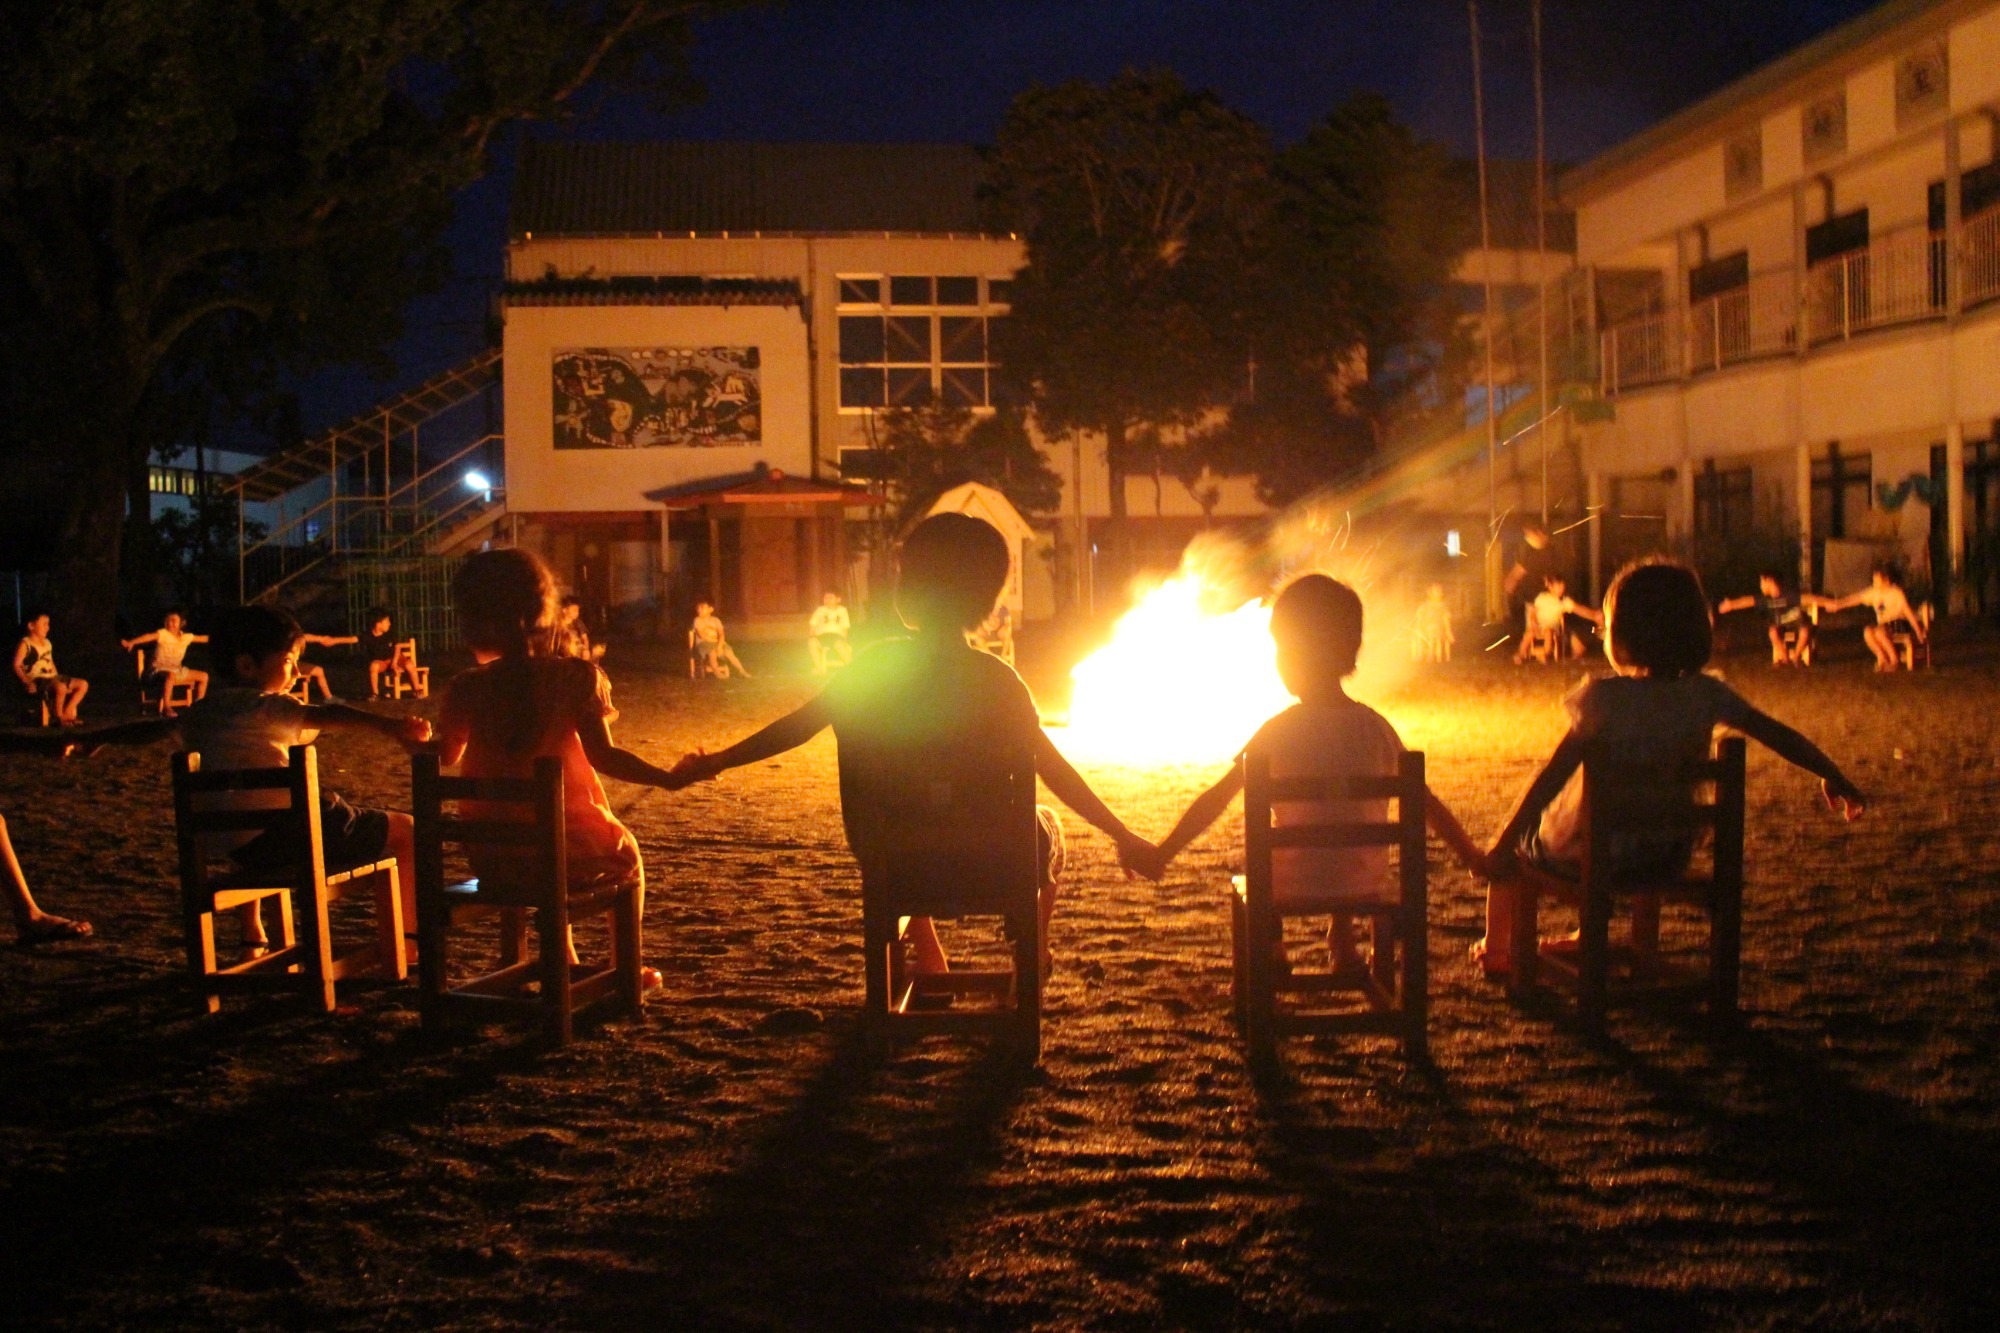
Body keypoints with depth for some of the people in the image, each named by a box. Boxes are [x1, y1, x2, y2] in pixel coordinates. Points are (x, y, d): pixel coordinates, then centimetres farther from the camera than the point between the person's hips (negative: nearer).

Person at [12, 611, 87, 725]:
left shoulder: (47, 643, 18)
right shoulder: (25, 644, -5)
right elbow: (17, 666, -11)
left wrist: (57, 677, 10)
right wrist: (27, 682, -22)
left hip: (51, 678, 9)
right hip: (37, 681, -9)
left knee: (83, 684, -3)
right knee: (61, 687, -37)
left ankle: (67, 713, -5)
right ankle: (58, 717, -18)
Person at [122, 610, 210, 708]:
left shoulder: (186, 637, 5)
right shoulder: (162, 634, -14)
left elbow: (201, 638, 21)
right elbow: (149, 637, -32)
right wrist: (131, 642, -47)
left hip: (178, 670, 7)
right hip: (160, 670, -7)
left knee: (204, 676, 6)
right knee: (170, 676, -43)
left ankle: (198, 703, 18)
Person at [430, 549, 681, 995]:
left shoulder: (467, 688, -6)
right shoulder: (576, 677, -12)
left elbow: (446, 755, 10)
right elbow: (604, 757, -16)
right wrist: (671, 778, -8)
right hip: (570, 849, -2)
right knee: (625, 851, 33)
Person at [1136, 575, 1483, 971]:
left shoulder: (1279, 731, -13)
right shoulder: (1374, 726, -6)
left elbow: (1215, 800, -13)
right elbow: (1425, 802, 0)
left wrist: (1162, 855, -5)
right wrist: (1473, 857, 13)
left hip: (1294, 885, -2)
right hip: (1365, 883, 3)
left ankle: (1269, 950, 29)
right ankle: (1343, 938, 37)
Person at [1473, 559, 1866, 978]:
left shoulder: (1605, 697, -21)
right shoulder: (1707, 696, -10)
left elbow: (1552, 775, -23)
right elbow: (1782, 737, -2)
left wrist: (1502, 846, -20)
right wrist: (1835, 777, 16)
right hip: (1668, 857, 4)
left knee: (1512, 843, 26)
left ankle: (1498, 948, 39)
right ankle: (1642, 944, 48)